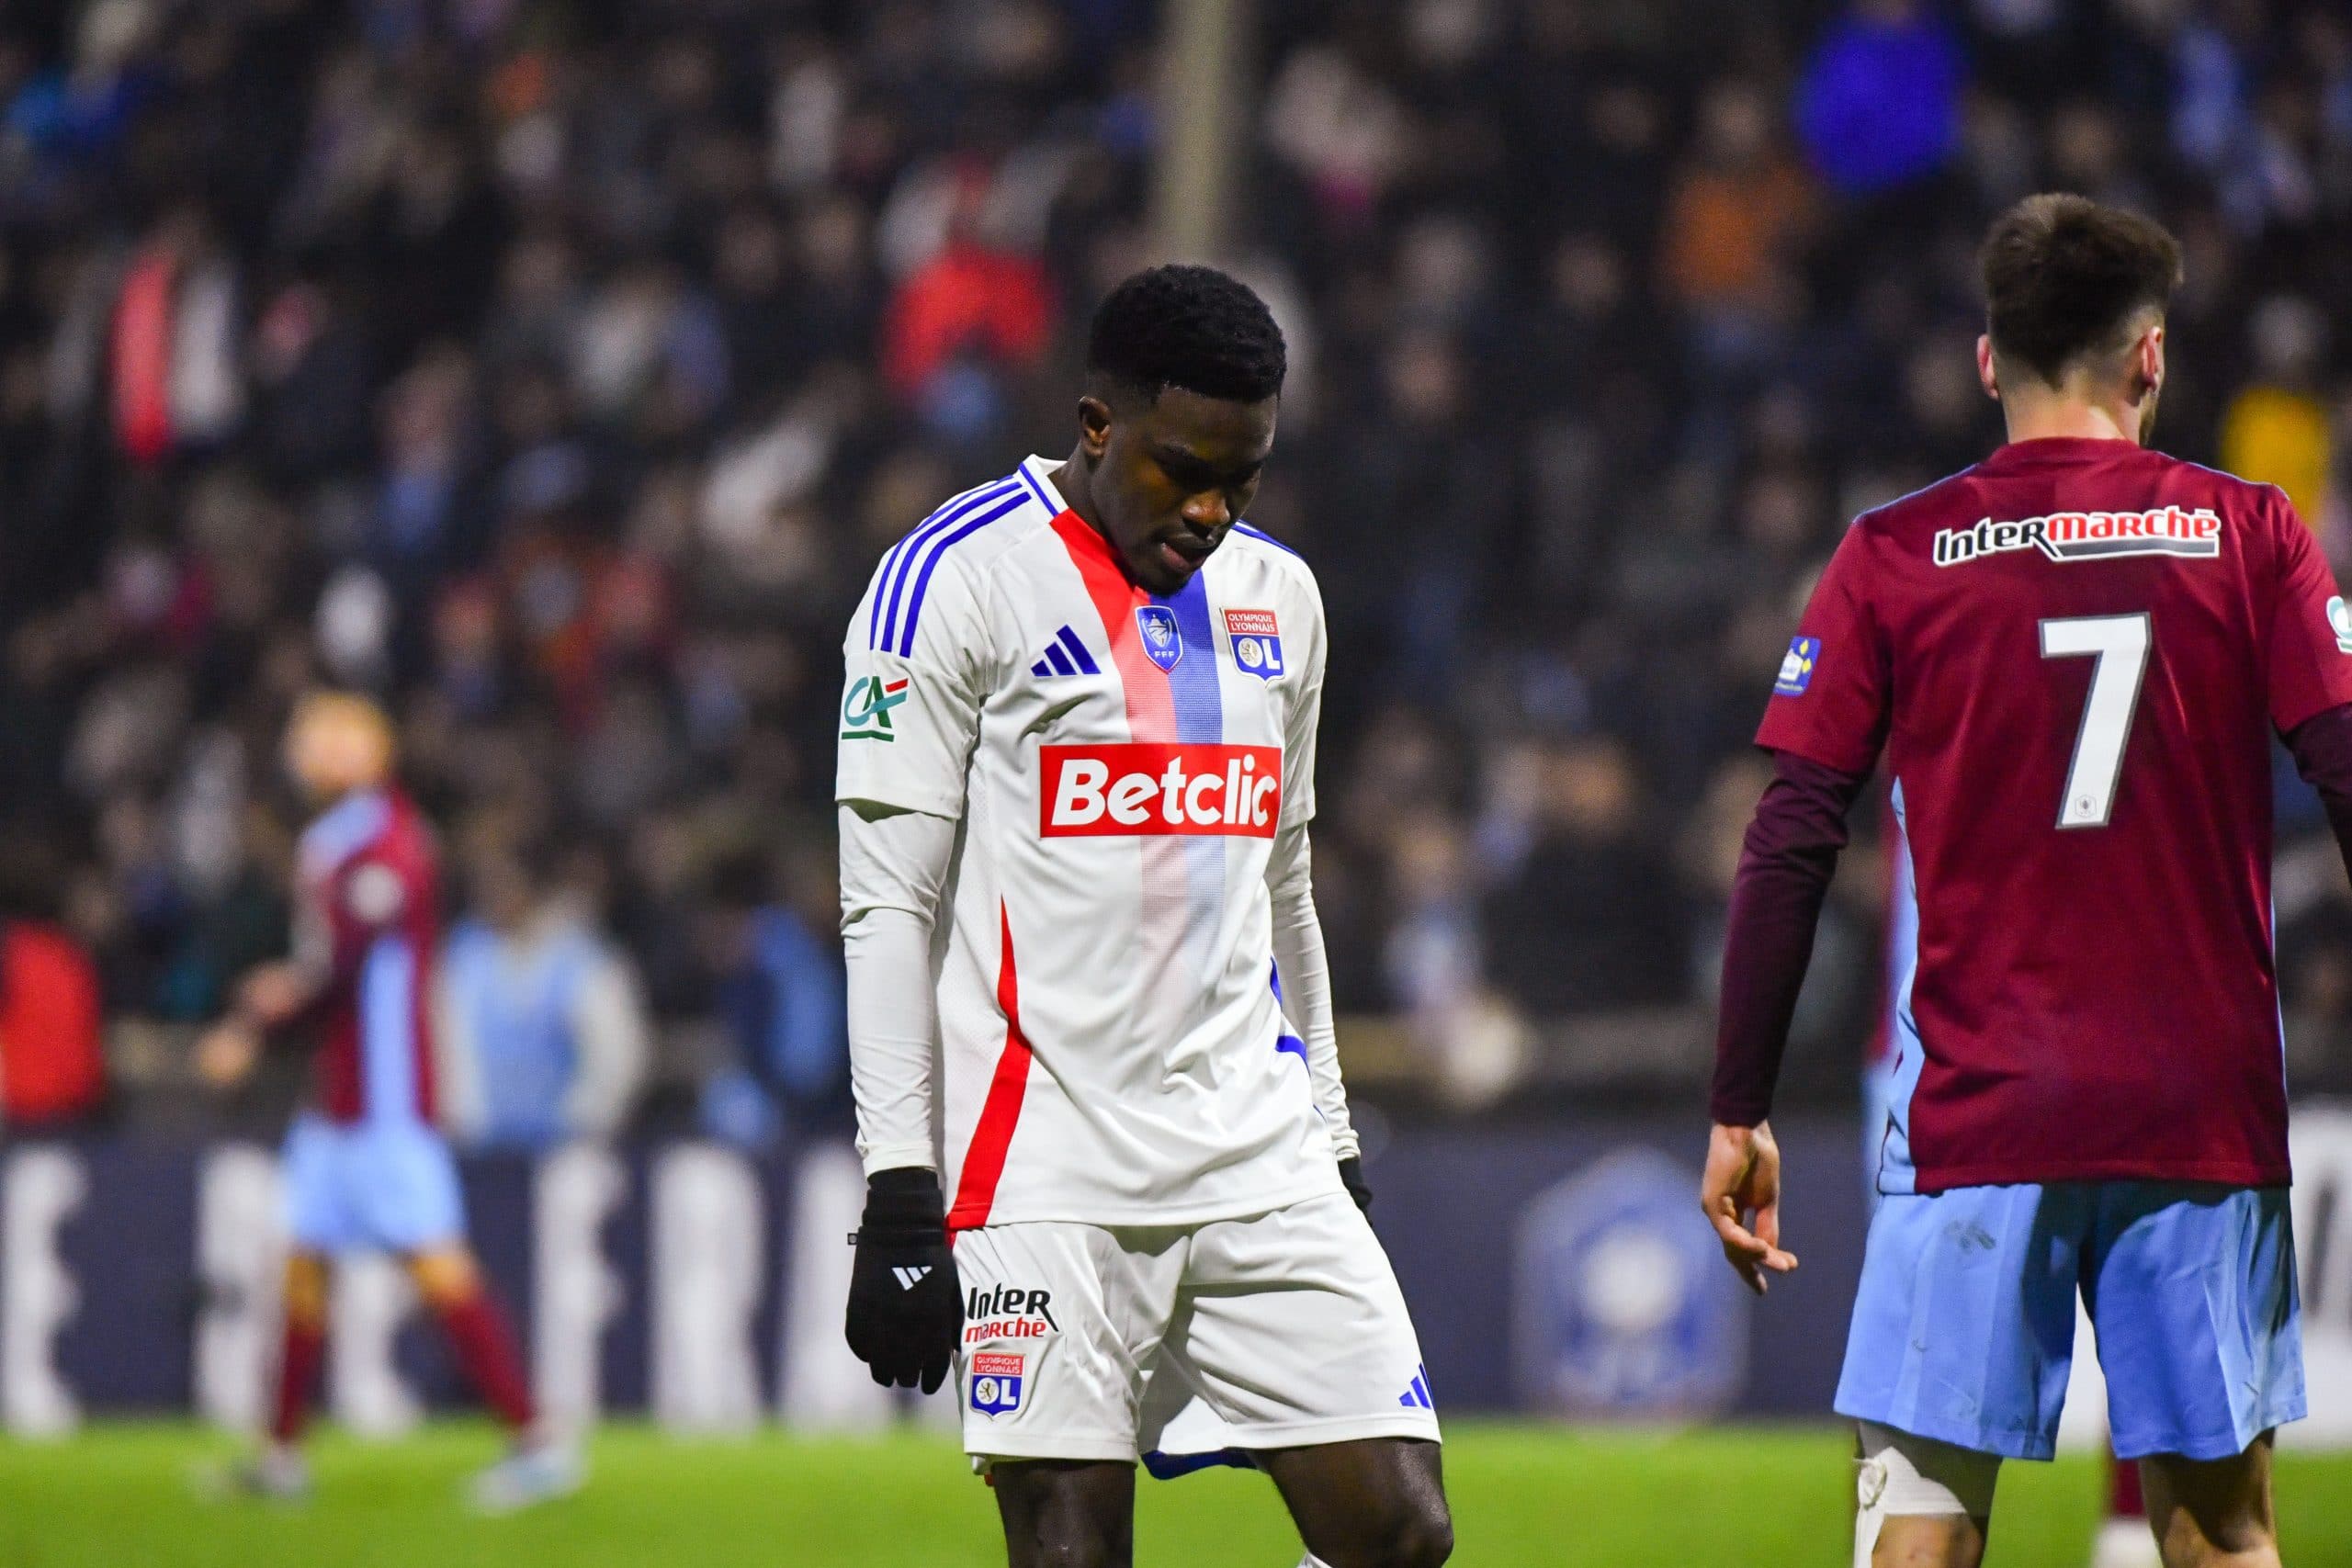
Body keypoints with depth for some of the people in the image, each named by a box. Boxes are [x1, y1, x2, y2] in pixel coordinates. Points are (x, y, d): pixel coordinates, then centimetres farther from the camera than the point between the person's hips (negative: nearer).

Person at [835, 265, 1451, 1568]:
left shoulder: (1276, 597, 15)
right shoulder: (961, 579, -5)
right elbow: (888, 905, -7)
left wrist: (1328, 1141, 22)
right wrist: (898, 1194, -13)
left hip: (1257, 1160, 6)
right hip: (1049, 1167, -6)